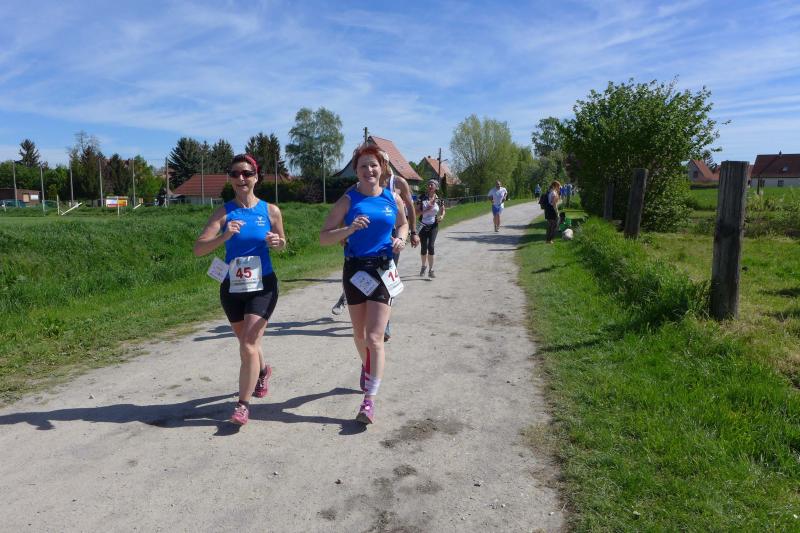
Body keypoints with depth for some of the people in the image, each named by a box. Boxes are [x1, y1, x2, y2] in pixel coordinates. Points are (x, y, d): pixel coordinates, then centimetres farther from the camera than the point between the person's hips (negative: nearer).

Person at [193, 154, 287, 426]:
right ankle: (262, 370, 51)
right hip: (232, 287, 2)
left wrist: (278, 242, -12)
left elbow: (282, 243, 11)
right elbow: (198, 248, -13)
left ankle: (243, 405, 4)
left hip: (262, 286, -2)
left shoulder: (270, 210, -4)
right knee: (247, 343, 19)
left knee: (248, 345, -11)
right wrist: (224, 236, -29)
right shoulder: (224, 212, -5)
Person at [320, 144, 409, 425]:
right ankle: (368, 367, 49)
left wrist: (401, 239, -1)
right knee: (359, 333, 17)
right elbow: (324, 237, -6)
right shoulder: (348, 200, -5)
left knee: (375, 337, -8)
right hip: (354, 270, 1)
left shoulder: (393, 198, 1)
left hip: (383, 270, -1)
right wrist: (350, 229, -23)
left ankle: (369, 401, -2)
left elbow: (403, 223, 21)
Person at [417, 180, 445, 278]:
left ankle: (431, 270, -6)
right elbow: (418, 212, -3)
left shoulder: (439, 200, -1)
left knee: (431, 246, -14)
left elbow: (443, 210, 13)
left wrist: (441, 216, -8)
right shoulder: (423, 199, -1)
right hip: (423, 225, 1)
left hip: (433, 226, -1)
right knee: (424, 247, 5)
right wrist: (427, 209, -18)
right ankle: (424, 265, 32)